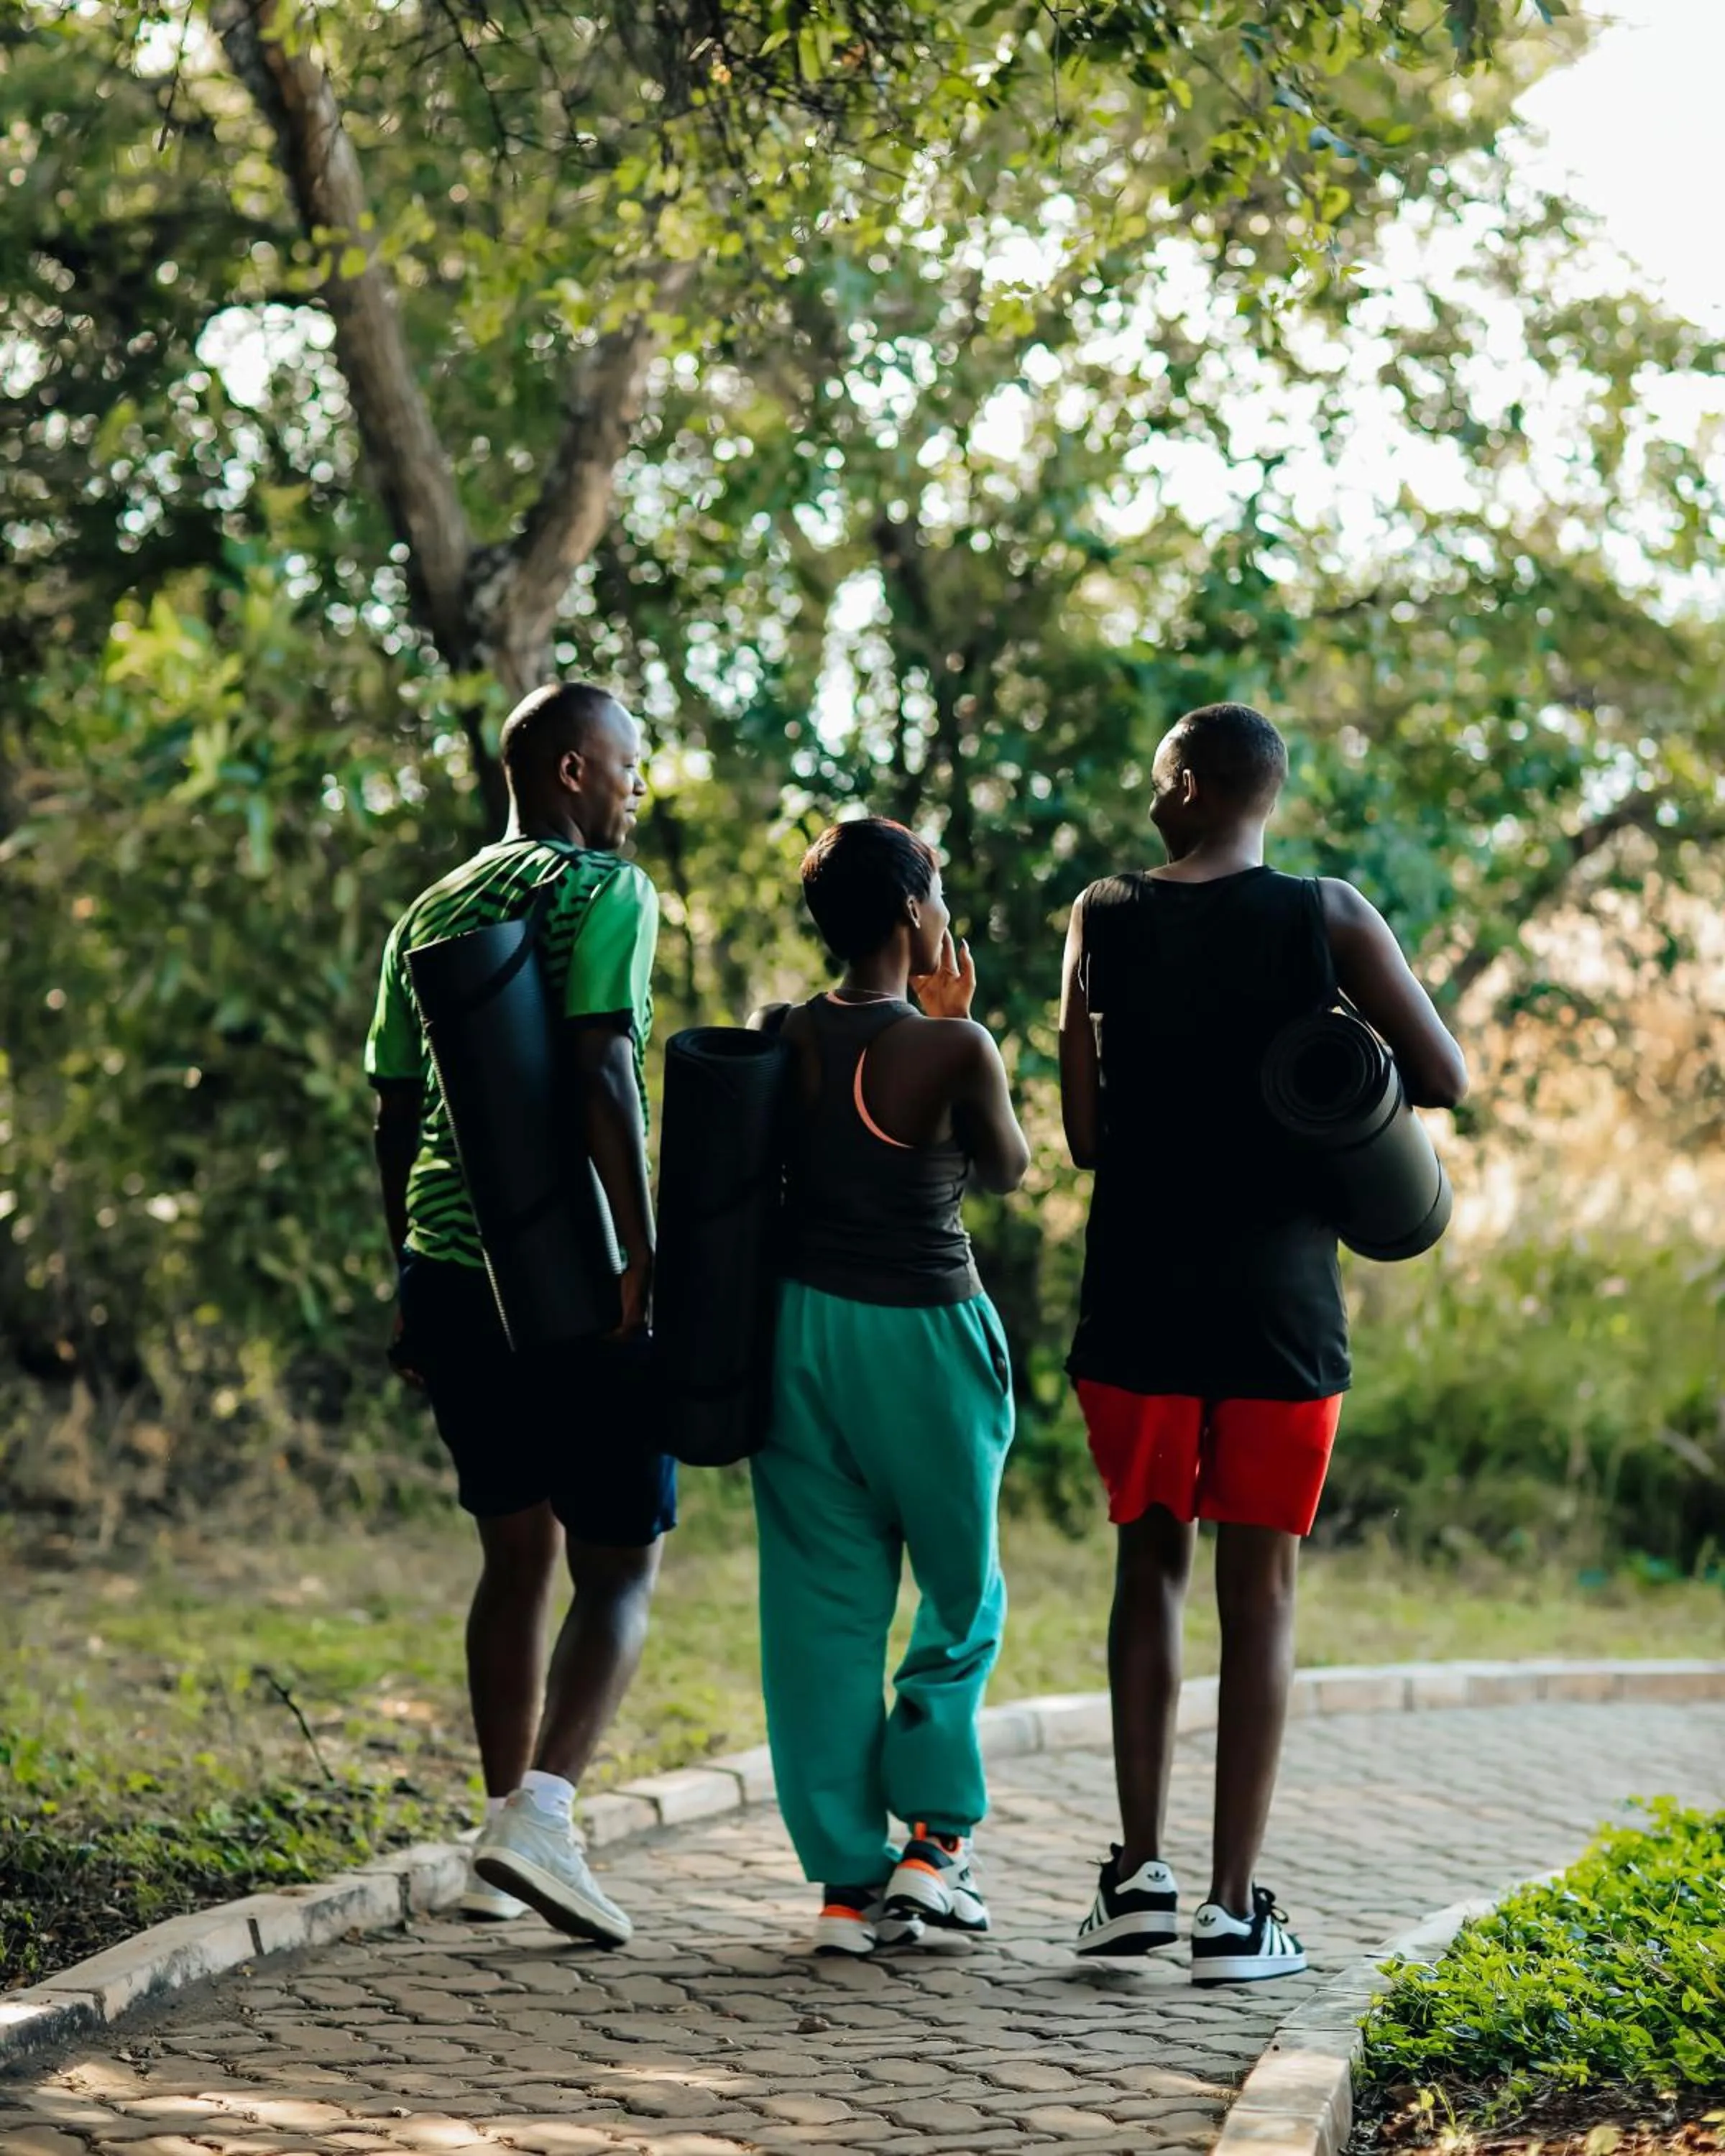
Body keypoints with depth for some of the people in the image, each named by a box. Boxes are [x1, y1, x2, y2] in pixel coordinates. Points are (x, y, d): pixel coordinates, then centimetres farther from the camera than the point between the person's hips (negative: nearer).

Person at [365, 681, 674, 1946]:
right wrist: (648, 1258, -19)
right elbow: (601, 1071, -19)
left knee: (517, 1555, 16)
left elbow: (395, 1116, 18)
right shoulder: (604, 890, -6)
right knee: (620, 1569, -1)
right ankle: (542, 1813, -19)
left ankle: (507, 1836, 17)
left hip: (452, 1273, 7)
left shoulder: (433, 914, 17)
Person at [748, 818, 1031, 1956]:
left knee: (824, 1606, 8)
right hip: (923, 1339, -4)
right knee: (964, 1598, 15)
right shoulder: (950, 1050, -14)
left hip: (803, 1330, 4)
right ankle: (933, 1838, 6)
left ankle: (849, 1880, 8)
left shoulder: (783, 1038, 0)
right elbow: (1007, 1169, 4)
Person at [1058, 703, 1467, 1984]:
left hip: (1140, 1290, 1)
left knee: (1151, 1564, 15)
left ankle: (1141, 1869, 7)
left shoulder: (1105, 918, 1)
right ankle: (1235, 1909, 1)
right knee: (1260, 1589, 3)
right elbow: (1447, 1080, -3)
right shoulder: (1328, 918, -3)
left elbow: (1086, 1133, 1)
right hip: (1280, 1297, -1)